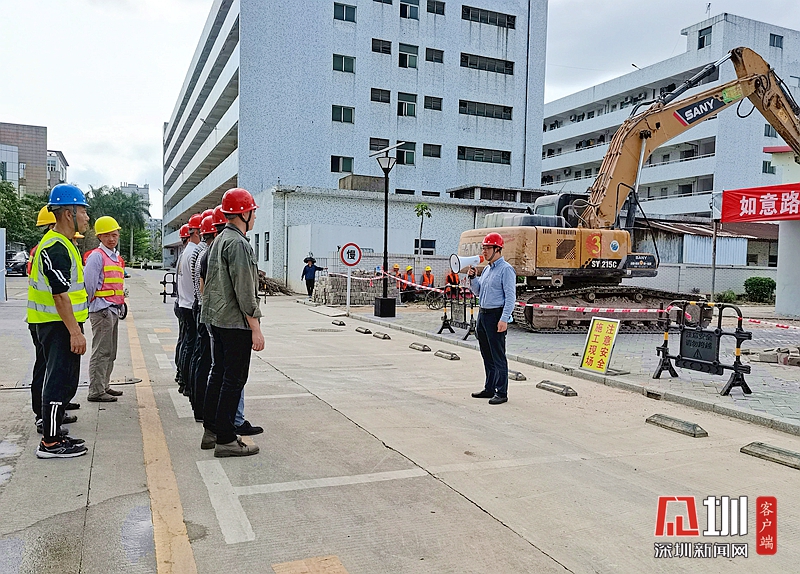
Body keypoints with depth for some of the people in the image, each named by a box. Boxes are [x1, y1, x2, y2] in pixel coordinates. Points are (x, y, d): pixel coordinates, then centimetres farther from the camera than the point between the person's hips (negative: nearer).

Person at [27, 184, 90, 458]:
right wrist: (75, 331, -24)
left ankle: (53, 433, 27)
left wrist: (75, 328, 23)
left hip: (61, 324, 11)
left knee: (64, 381, 17)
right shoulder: (56, 248, -18)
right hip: (59, 325, -11)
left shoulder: (61, 244, 16)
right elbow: (60, 293, -24)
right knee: (60, 380, -4)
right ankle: (50, 443, 4)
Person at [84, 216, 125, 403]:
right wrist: (92, 304, -8)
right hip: (101, 310, -9)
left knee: (110, 352, 15)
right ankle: (95, 392, -1)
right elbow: (88, 284, -15)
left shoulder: (116, 257, 17)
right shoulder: (96, 256, -11)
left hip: (114, 310, 9)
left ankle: (104, 386, 25)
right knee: (101, 352, -6)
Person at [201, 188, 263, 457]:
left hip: (217, 319, 10)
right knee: (234, 379, -4)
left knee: (218, 373, 16)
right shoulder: (238, 243, -16)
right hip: (236, 323, -10)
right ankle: (225, 439, 1)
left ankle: (211, 430, 25)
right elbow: (244, 290, -21)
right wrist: (255, 327, -18)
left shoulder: (219, 240, 15)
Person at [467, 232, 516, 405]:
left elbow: (511, 296, -15)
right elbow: (478, 292, 24)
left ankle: (501, 393, 1)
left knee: (498, 356, -5)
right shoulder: (486, 268, 17)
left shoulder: (506, 269, -10)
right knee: (487, 355, 14)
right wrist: (472, 277, 6)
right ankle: (489, 389, 24)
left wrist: (504, 319, -22)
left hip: (496, 315, -9)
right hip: (483, 314, 9)